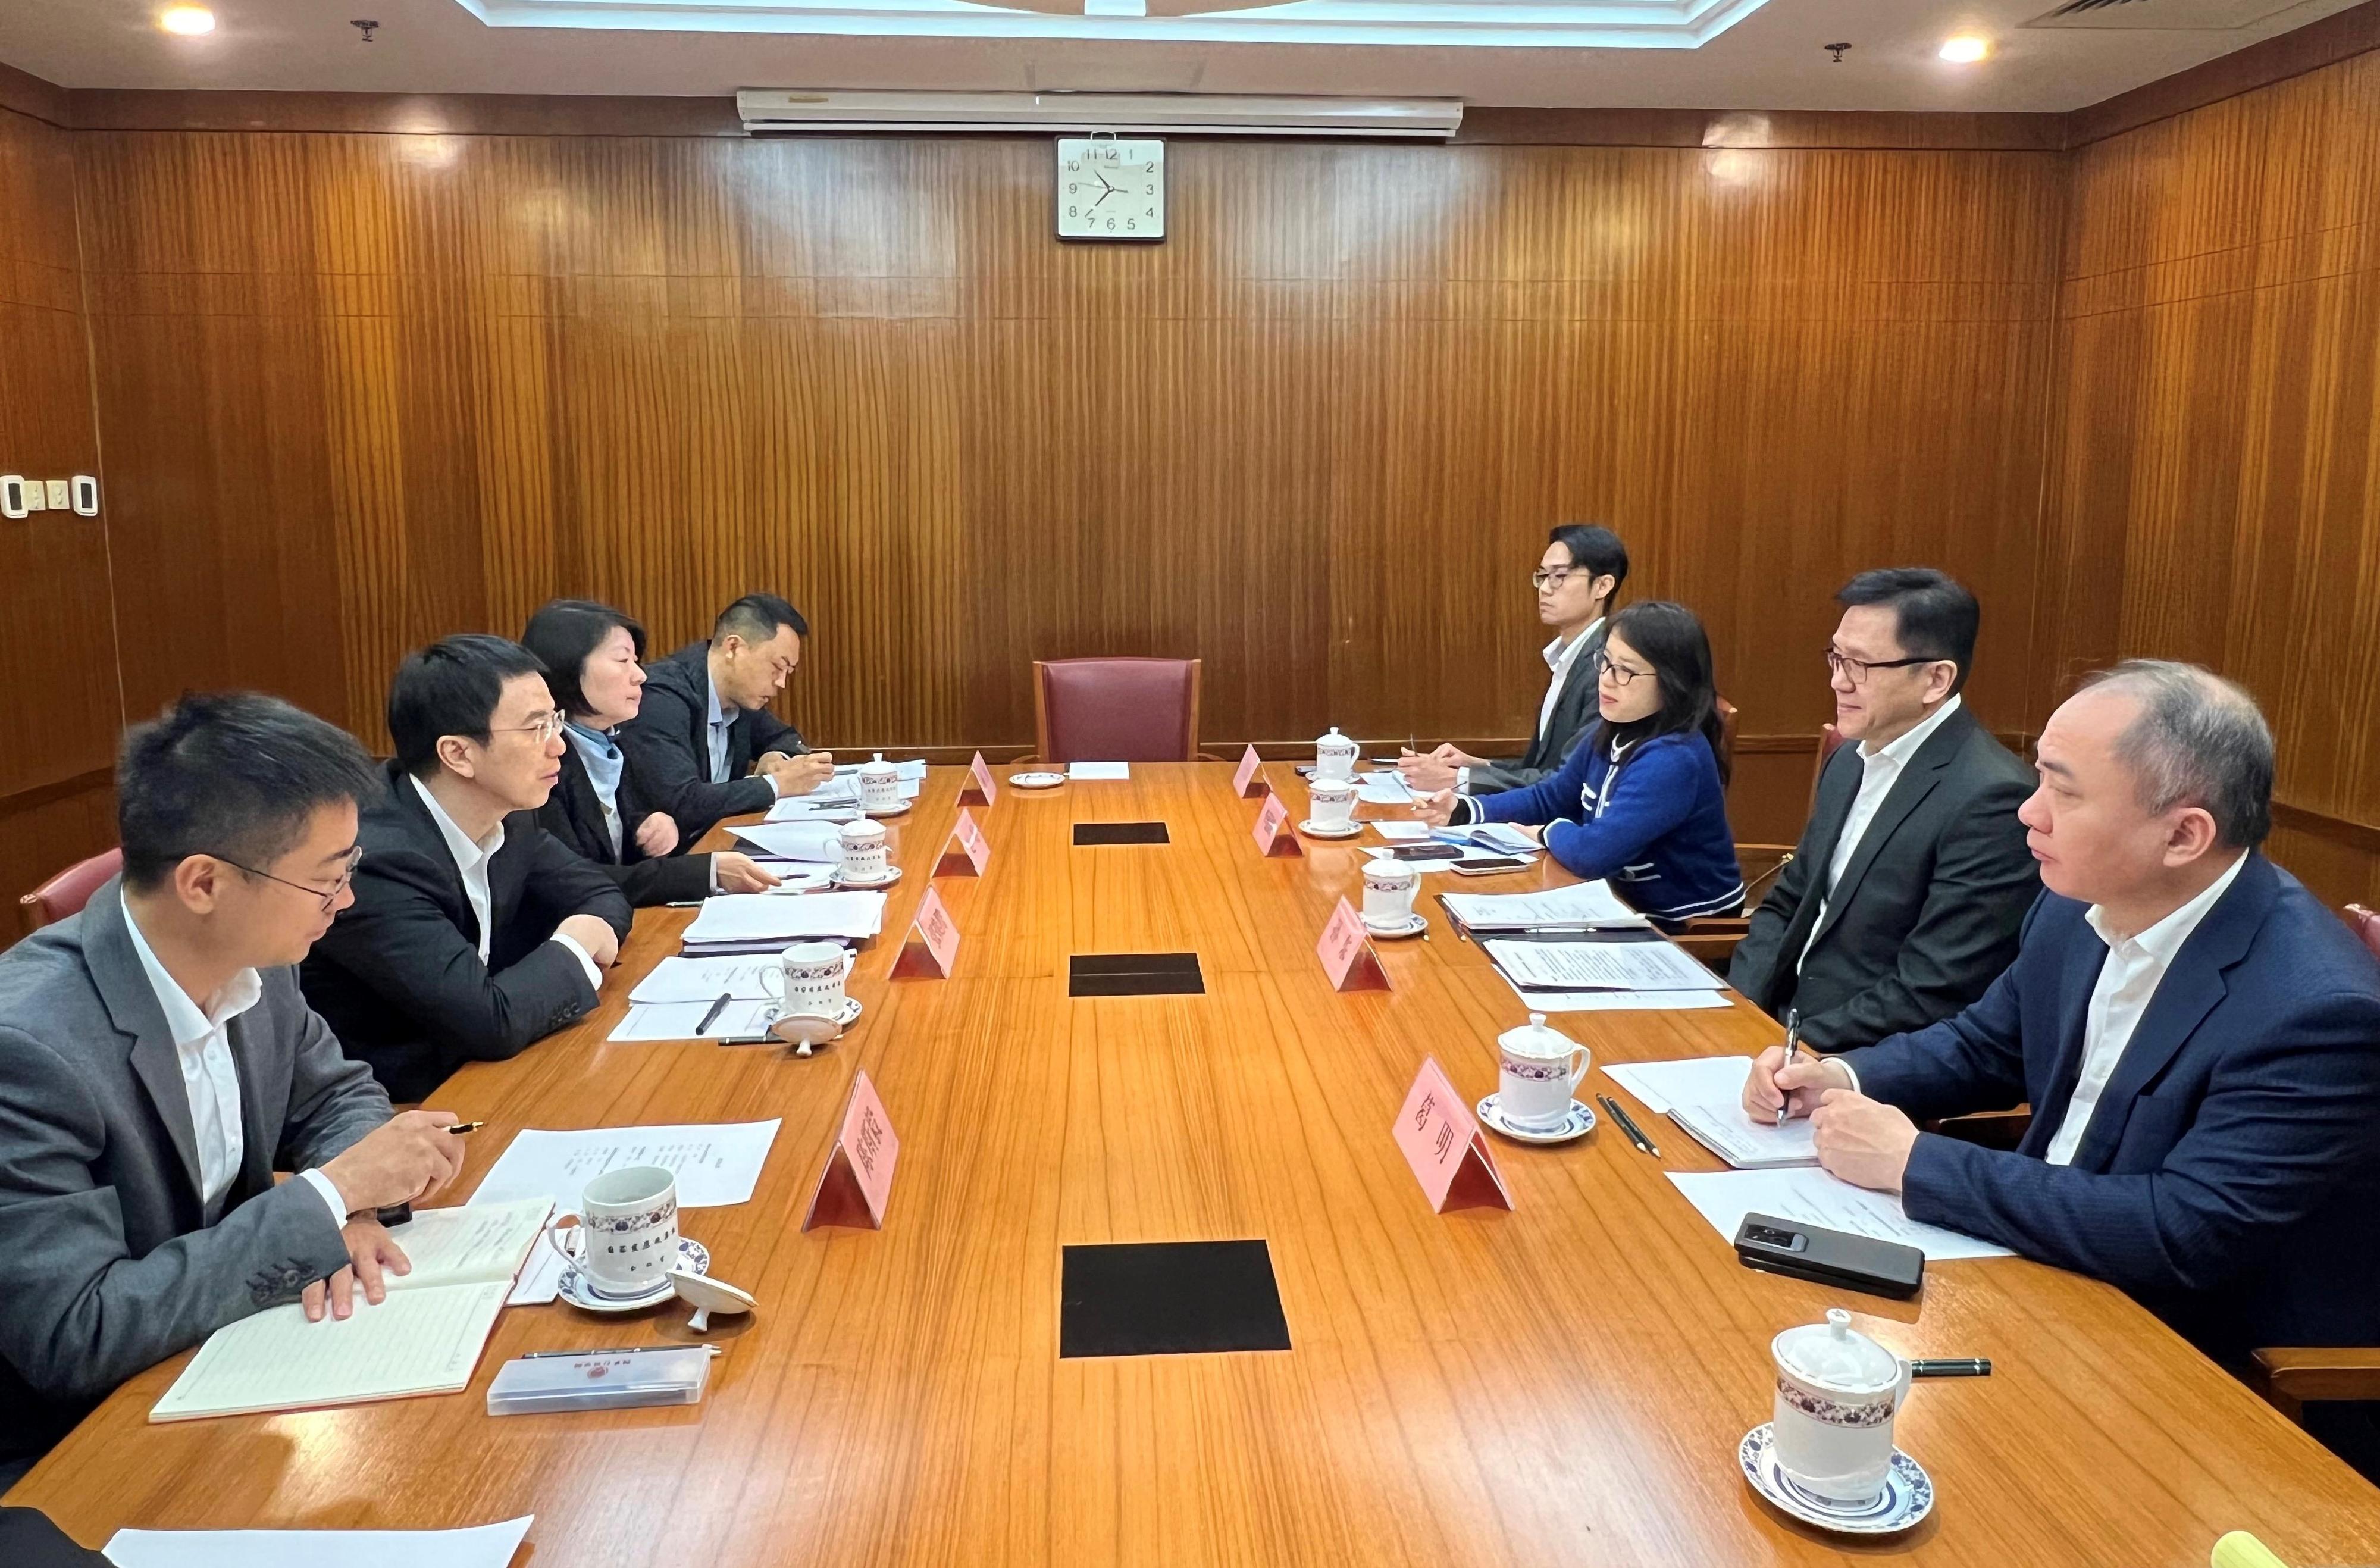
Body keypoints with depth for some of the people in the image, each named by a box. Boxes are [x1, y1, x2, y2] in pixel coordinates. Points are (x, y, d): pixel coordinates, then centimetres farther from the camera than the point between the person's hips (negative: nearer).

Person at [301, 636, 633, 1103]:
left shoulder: (508, 818, -3)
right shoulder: (375, 859, -25)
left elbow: (603, 896, 11)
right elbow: (492, 1022, -30)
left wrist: (595, 930, -11)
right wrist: (574, 947, -13)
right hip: (398, 1111, -7)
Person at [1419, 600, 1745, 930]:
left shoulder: (1675, 759, -26)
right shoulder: (1608, 733, 0)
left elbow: (1593, 852, -33)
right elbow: (1551, 797, 13)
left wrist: (1550, 832, -11)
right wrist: (1463, 809, -1)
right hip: (1630, 908, 7)